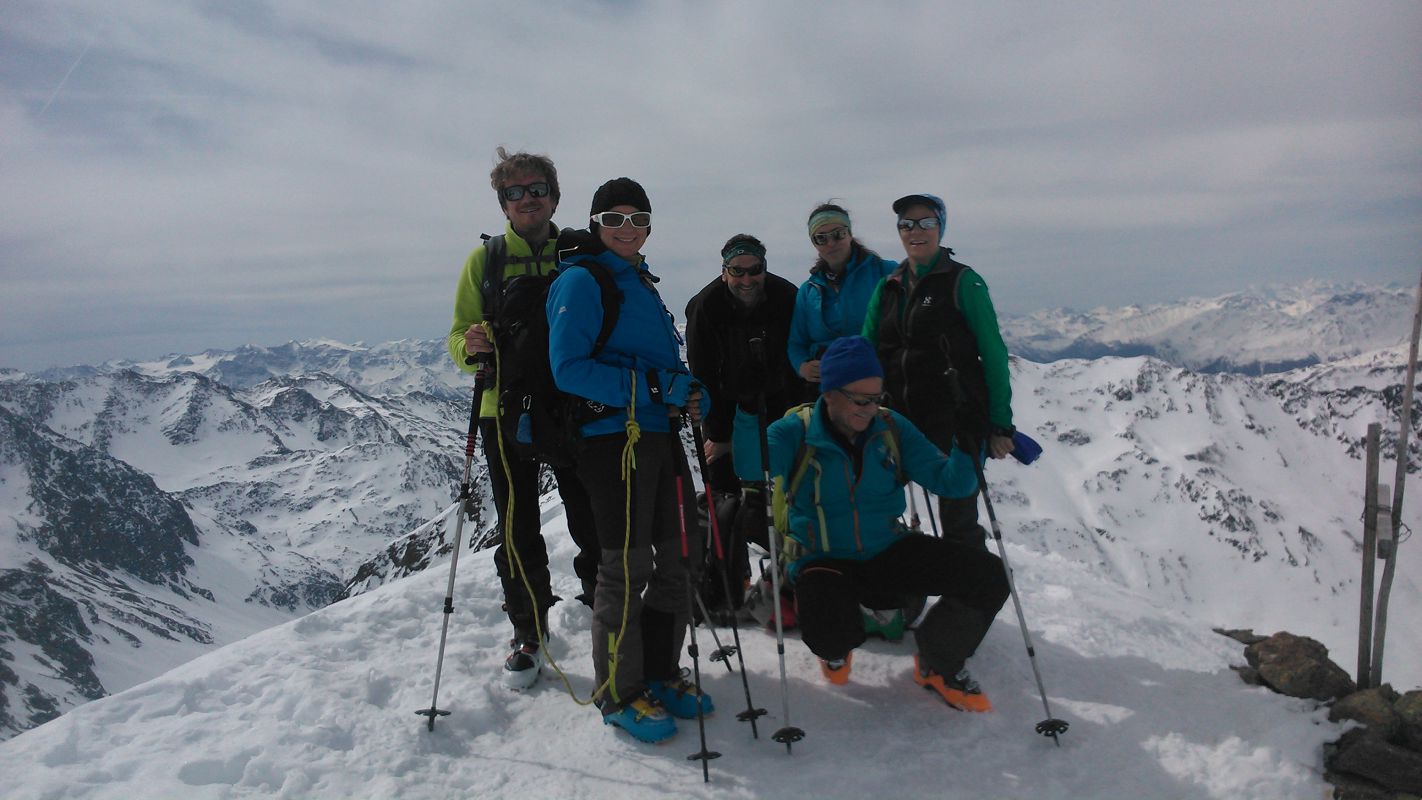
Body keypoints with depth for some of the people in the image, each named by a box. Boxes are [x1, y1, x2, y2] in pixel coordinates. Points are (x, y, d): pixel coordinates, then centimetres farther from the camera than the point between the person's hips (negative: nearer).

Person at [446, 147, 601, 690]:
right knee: (518, 532, 8)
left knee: (594, 523, 5)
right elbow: (459, 337, 5)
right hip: (507, 409, 0)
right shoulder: (484, 259, 5)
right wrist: (470, 347, -19)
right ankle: (529, 635, 25)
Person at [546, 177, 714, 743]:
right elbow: (568, 368, -17)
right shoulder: (581, 281, -7)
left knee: (680, 556, 13)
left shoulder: (641, 282, 20)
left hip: (660, 434, 9)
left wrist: (690, 392, 2)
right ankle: (619, 692, 17)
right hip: (613, 438, -8)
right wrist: (651, 386, -21)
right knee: (627, 567, -1)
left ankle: (661, 674, 29)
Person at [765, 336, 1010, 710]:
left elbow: (949, 482, -4)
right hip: (823, 561, -3)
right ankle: (835, 649, 11)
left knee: (988, 576, -11)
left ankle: (938, 664, 15)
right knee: (831, 635, -34)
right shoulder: (797, 433, -12)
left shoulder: (891, 428, -3)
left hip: (889, 552, 4)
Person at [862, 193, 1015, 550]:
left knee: (958, 520, -1)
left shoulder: (962, 282, -2)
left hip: (956, 420, -5)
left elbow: (993, 354, -5)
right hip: (900, 419, 6)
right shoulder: (888, 287, 13)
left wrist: (1001, 424, -9)